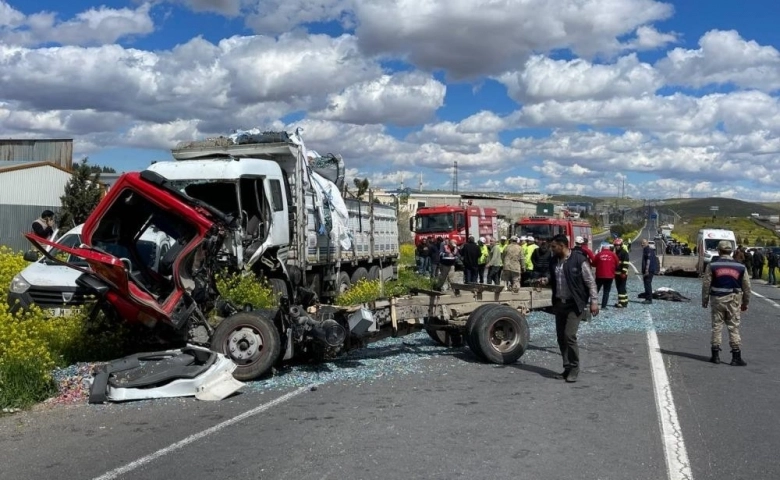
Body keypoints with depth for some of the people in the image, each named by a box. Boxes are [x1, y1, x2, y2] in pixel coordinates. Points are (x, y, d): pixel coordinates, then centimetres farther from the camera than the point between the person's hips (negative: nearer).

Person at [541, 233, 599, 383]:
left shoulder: (579, 260, -12)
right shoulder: (554, 261, 7)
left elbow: (590, 282, -9)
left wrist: (594, 301, -12)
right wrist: (546, 280, 0)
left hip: (575, 304, -7)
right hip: (559, 303, 7)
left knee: (569, 335, -13)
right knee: (561, 337, 8)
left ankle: (574, 368, 0)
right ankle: (567, 367, 19)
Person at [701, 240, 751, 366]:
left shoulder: (712, 266, -4)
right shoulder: (741, 267, 2)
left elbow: (706, 284, -3)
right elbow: (747, 287, 6)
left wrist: (704, 300, 8)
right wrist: (745, 303, 17)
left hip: (717, 299, -1)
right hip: (733, 301, 1)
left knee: (717, 326, 7)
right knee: (734, 328, 5)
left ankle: (715, 355, 11)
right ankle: (736, 357, 4)